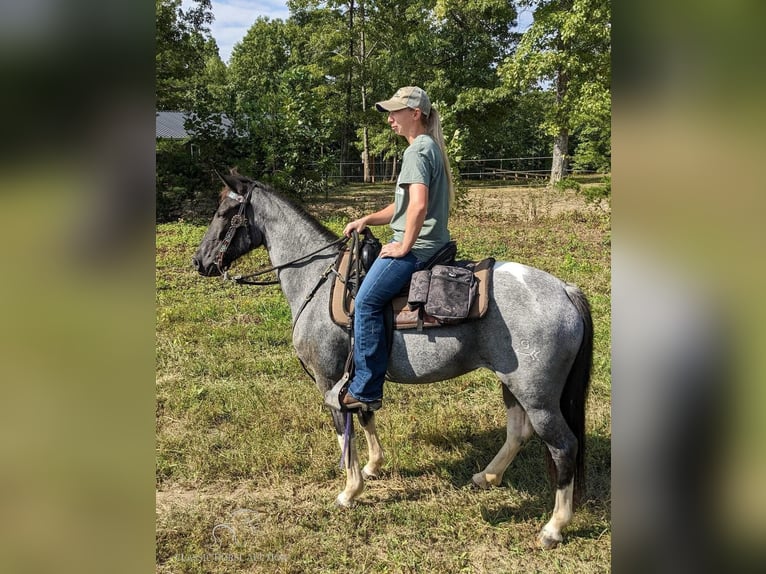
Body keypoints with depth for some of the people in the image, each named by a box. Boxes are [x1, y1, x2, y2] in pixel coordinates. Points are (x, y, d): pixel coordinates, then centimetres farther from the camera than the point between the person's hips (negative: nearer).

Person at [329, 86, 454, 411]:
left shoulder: (417, 151, -13)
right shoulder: (429, 147, 20)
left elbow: (418, 205, -27)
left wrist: (404, 247, -18)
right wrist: (367, 220, 14)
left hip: (416, 247, -11)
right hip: (431, 243, 11)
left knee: (366, 301, -17)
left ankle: (366, 391, -14)